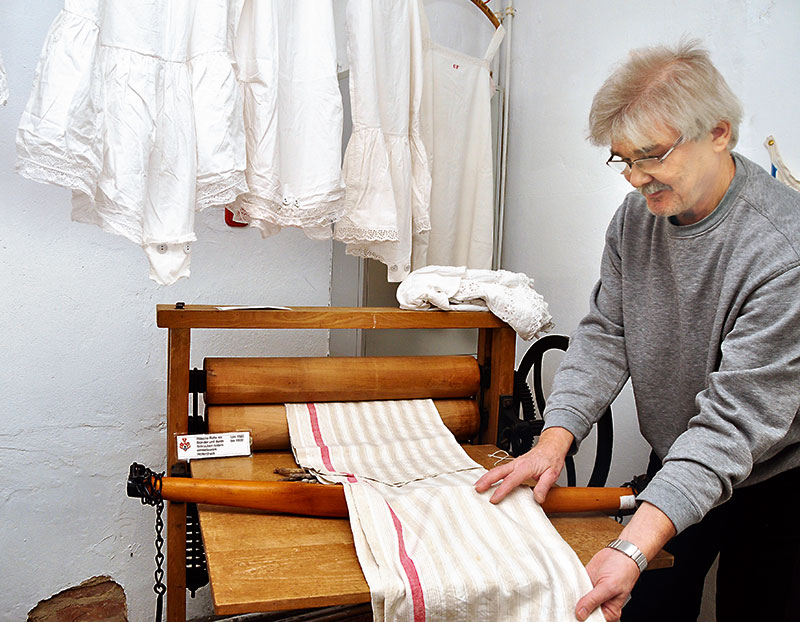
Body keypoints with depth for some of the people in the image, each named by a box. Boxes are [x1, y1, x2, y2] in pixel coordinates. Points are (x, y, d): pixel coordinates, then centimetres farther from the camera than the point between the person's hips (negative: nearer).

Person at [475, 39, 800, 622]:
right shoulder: (638, 216, -7)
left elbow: (736, 418, -33)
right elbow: (605, 335, -4)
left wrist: (635, 546, -40)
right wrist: (555, 439, -19)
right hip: (679, 466, 5)